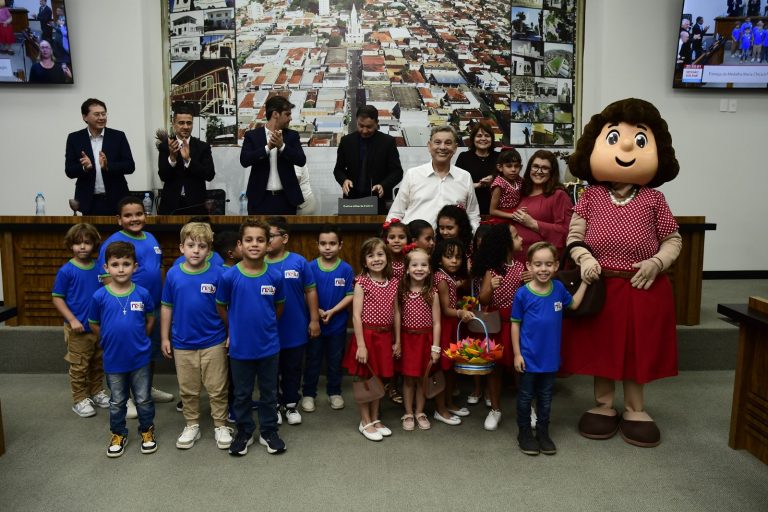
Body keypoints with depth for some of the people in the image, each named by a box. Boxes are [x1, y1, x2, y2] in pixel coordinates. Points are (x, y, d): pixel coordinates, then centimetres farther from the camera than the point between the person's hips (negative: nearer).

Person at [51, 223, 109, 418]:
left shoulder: (100, 268, 1)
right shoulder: (66, 271, -11)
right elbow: (57, 298, -7)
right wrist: (72, 320, -15)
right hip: (78, 329, -4)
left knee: (98, 364, 18)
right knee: (79, 367, 7)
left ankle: (97, 392, 34)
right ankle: (80, 400, 20)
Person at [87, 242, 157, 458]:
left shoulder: (143, 294, -10)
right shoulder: (100, 296, -11)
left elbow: (150, 319, 6)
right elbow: (94, 324, 3)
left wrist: (139, 339, 4)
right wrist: (111, 340, 2)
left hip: (140, 359, 0)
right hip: (113, 360, 0)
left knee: (144, 399, 13)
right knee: (117, 402, 18)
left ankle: (147, 430, 33)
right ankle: (118, 434, 35)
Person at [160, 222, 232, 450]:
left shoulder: (218, 273, -10)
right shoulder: (173, 274, -4)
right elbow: (166, 308, 5)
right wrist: (164, 338, 5)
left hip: (213, 343, -2)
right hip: (182, 344, 2)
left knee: (217, 389, 9)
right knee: (188, 390, 16)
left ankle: (221, 426, 25)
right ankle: (191, 425, 33)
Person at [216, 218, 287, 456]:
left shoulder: (275, 276, -10)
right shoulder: (229, 276, -13)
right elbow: (221, 307, 2)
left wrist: (265, 326, 9)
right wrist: (233, 331, 6)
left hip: (269, 345, 1)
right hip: (240, 347, -1)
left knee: (269, 392, 15)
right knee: (242, 393, 16)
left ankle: (269, 432, 33)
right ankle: (244, 432, 34)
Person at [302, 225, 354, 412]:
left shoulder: (346, 269, -8)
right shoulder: (311, 267, -7)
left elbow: (350, 295, -7)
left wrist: (332, 312, -16)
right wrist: (317, 311, -16)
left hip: (337, 323, 0)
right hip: (314, 322, 0)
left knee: (335, 360, 15)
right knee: (313, 360, 12)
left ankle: (334, 392, 31)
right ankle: (308, 394, 26)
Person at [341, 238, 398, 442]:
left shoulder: (393, 284, 4)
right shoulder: (362, 283, -9)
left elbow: (395, 314, 8)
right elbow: (356, 316, -13)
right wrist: (361, 345, -17)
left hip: (385, 336, 4)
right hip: (366, 335, -4)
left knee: (378, 378, 15)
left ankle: (375, 419, 30)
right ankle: (365, 422, 20)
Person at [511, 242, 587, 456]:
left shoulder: (558, 288, -3)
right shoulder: (522, 293, -13)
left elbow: (574, 304, 17)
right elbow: (515, 324, -7)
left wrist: (584, 281, 10)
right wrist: (517, 353, -8)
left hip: (550, 356, 3)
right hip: (528, 357, -3)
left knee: (546, 398, 17)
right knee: (525, 396, 11)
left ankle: (543, 433, 32)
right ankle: (524, 433, 28)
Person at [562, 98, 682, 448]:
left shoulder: (653, 199, -2)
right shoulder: (591, 196, -1)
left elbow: (673, 239, 4)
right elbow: (574, 235, 0)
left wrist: (656, 263, -13)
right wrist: (584, 259, -17)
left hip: (643, 287, 0)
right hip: (600, 286, 0)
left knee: (639, 349, 12)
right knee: (602, 347, 11)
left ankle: (635, 409, 30)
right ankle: (603, 405, 28)